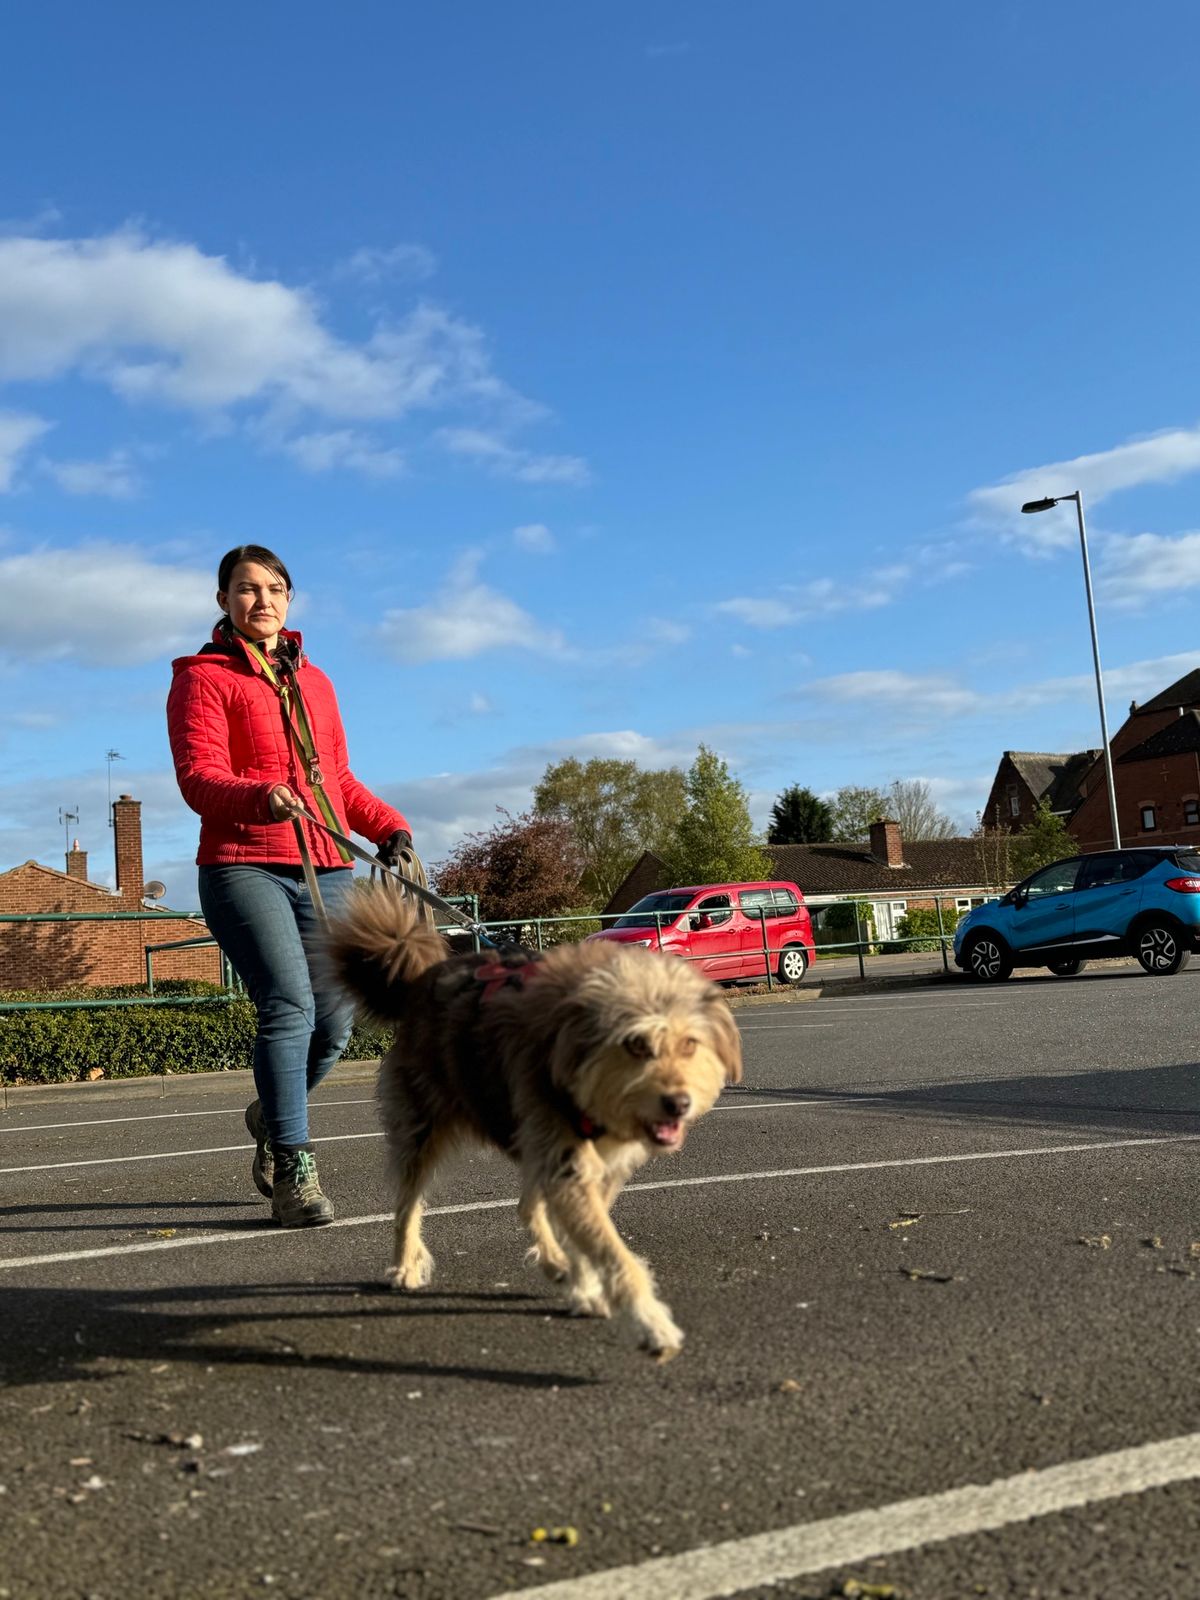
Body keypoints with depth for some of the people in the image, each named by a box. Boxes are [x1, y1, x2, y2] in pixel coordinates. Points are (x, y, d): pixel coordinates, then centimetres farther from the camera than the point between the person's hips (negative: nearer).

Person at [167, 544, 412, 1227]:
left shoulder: (314, 680, 22)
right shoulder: (203, 677, 4)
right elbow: (199, 778, -9)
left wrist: (389, 824, 8)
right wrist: (262, 798, -29)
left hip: (328, 871, 5)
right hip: (244, 868, -5)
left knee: (335, 1022, 0)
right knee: (289, 1005, -21)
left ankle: (274, 1117, 28)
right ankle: (294, 1172, -13)